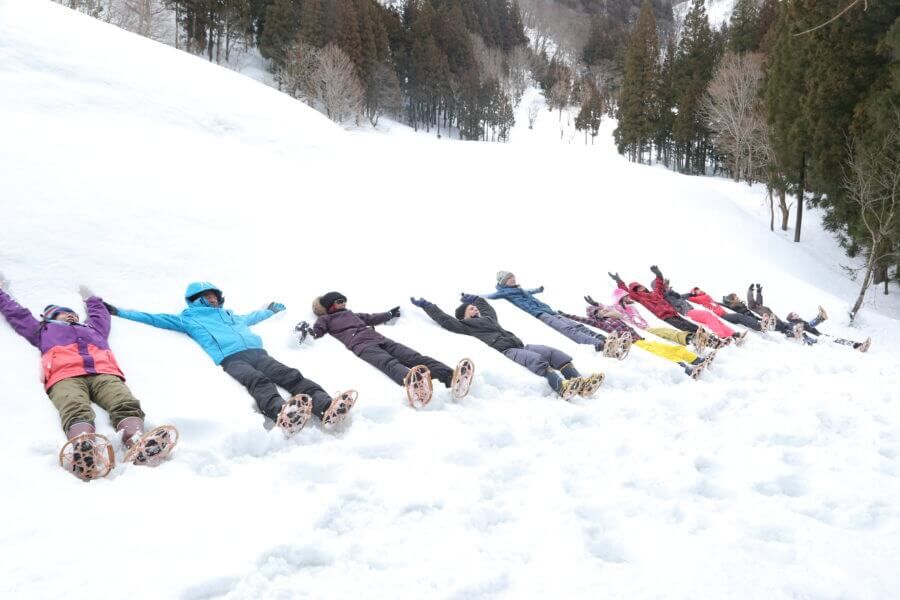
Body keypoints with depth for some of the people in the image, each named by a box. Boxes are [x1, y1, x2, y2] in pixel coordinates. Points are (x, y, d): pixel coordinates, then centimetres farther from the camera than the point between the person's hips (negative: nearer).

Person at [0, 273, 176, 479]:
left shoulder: (93, 328, 46)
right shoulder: (45, 330, 41)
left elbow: (101, 314, 63)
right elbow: (18, 314, 50)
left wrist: (91, 299, 80)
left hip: (104, 373, 3)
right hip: (65, 377, -2)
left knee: (127, 405, -33)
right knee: (76, 412, -39)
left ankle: (138, 446, -63)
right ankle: (85, 452, -70)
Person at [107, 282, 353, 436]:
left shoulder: (230, 315, 42)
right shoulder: (188, 319, 28)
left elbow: (251, 317, 60)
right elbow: (153, 319, 28)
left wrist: (270, 310, 71)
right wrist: (118, 311, 27)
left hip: (256, 352, 5)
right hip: (230, 359, -5)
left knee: (291, 376, -23)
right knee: (258, 381, -37)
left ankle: (326, 408, -46)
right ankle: (281, 413, -68)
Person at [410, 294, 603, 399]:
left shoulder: (489, 318, 37)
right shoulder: (466, 326, 14)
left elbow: (488, 306, 58)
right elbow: (445, 319, 9)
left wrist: (474, 298, 64)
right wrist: (426, 305, 15)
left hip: (519, 345, 9)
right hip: (504, 351, -9)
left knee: (552, 352, -13)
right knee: (536, 359, -35)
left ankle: (581, 384, -29)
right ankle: (563, 387, -59)